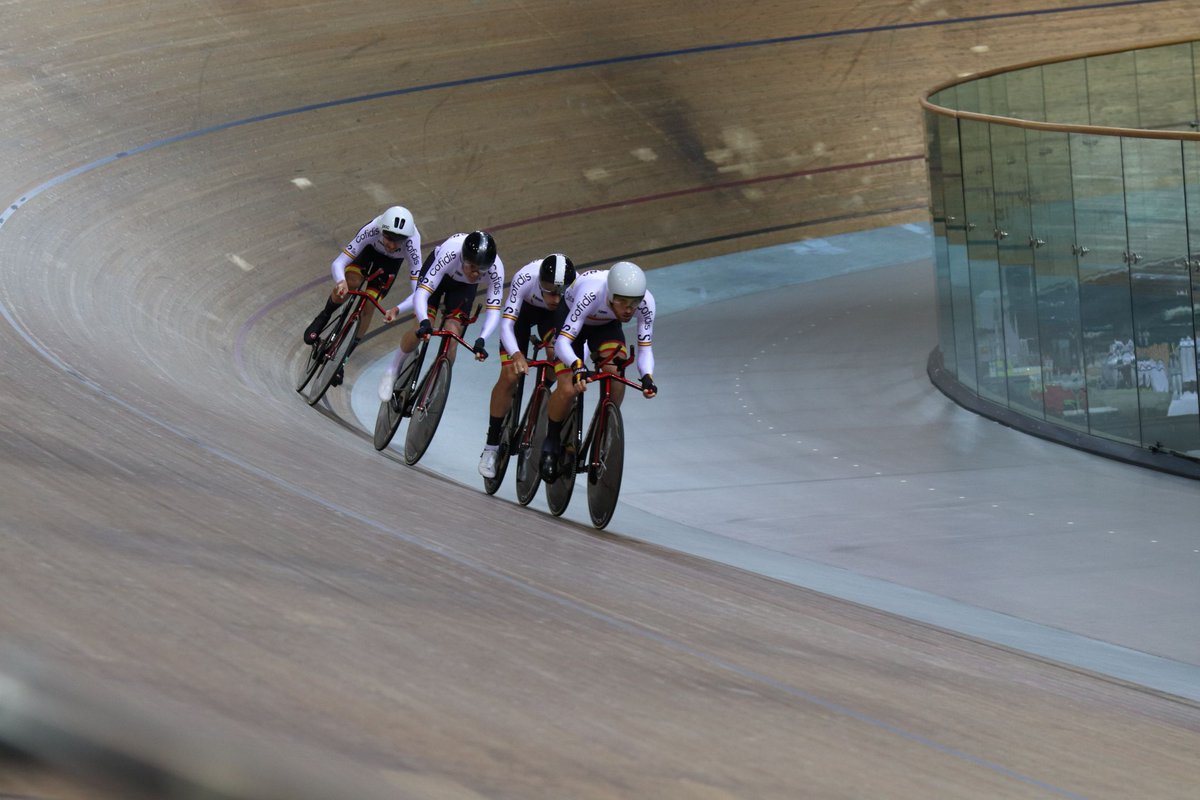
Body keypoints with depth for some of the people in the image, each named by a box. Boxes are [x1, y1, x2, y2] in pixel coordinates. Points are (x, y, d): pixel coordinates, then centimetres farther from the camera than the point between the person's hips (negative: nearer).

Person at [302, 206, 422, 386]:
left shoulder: (411, 241, -41)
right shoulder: (371, 230, -42)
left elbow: (416, 278, -37)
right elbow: (338, 263, -43)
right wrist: (340, 281, -65)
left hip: (390, 262, 1)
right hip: (369, 249, -1)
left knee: (367, 309, -8)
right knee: (351, 283, -29)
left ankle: (343, 358, 9)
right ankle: (323, 317, 1)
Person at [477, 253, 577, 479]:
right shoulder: (525, 279, -41)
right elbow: (506, 324, -42)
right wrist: (516, 355, -59)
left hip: (553, 316, 2)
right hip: (523, 309, -2)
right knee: (509, 376, -13)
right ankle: (491, 446, -1)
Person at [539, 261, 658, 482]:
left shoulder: (645, 302, -32)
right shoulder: (591, 295, -43)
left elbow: (645, 348, -23)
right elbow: (562, 342, -45)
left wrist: (647, 377, -43)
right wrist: (577, 367, -64)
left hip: (606, 326, 3)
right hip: (569, 318, -3)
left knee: (616, 374, -26)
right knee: (568, 389, -20)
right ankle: (551, 443, 5)